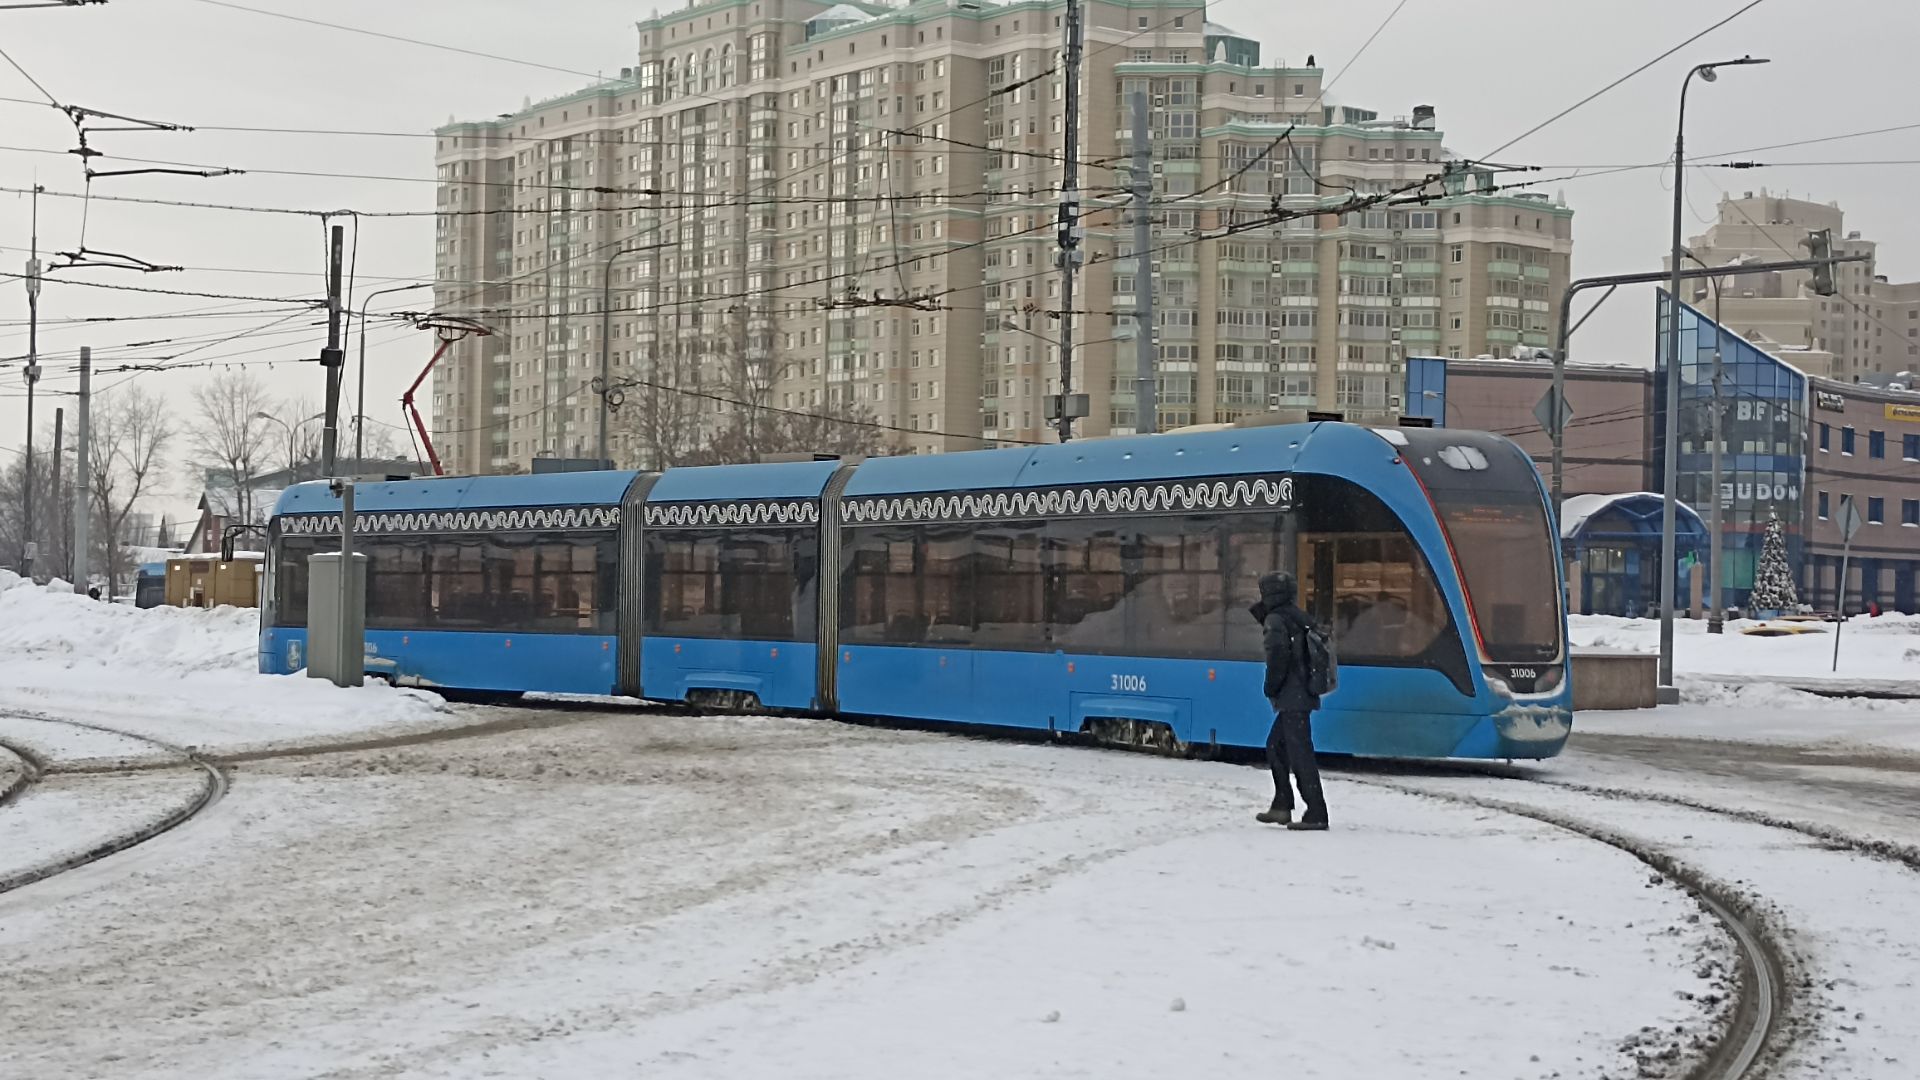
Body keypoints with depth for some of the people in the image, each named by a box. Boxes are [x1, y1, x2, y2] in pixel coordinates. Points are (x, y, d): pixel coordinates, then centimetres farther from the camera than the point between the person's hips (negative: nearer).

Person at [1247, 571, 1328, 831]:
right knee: (1276, 746, 21)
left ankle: (1316, 815, -12)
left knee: (1300, 754, -10)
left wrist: (1271, 687, -13)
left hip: (1291, 699, -10)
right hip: (1303, 696, 10)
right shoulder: (1298, 618, 17)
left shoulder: (1275, 620, -11)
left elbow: (1278, 653, -24)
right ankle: (1282, 807, 24)